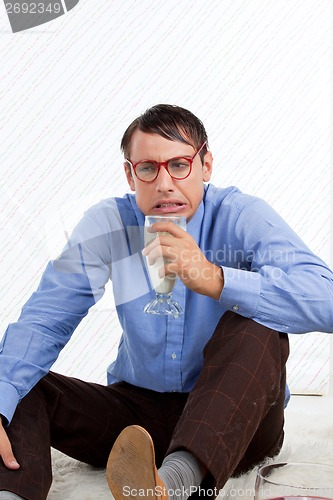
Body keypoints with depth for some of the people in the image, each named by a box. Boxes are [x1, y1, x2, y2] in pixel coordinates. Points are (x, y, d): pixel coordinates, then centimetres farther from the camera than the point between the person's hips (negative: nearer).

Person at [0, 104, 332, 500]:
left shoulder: (242, 218, -12)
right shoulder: (106, 225, -4)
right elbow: (43, 321, -11)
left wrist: (215, 280, -38)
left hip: (234, 420, -2)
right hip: (138, 413, 3)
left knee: (256, 327, -31)